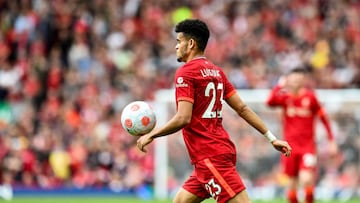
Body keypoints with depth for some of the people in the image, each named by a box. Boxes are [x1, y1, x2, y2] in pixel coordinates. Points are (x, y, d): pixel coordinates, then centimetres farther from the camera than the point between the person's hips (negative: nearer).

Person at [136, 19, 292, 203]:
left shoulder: (185, 72, -9)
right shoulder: (216, 72, 16)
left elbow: (183, 118, -18)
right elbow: (242, 108, 15)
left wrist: (151, 136, -6)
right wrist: (271, 138, 16)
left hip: (210, 158, -9)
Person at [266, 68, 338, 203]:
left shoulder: (310, 97, -3)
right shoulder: (285, 96, 1)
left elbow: (324, 118, 5)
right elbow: (270, 102, -20)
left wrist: (331, 141, 4)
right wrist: (279, 86, -26)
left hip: (308, 145, -2)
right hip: (290, 146, 2)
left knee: (306, 180, -19)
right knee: (292, 183, 5)